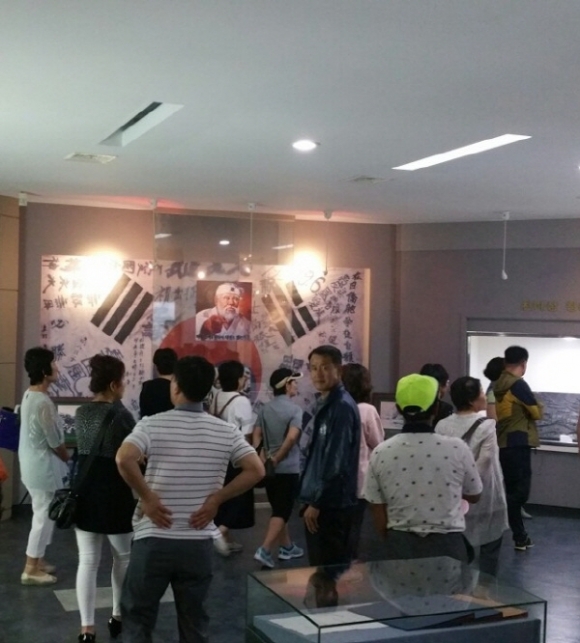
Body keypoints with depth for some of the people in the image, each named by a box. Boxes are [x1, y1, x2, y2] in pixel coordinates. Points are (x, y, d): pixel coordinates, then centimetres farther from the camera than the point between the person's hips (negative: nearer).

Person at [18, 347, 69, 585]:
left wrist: (62, 458, 11)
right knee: (44, 516, 1)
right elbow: (55, 442, -18)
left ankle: (36, 560, 30)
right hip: (43, 466, -10)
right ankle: (31, 569, 9)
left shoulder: (29, 395, 5)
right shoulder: (43, 403, -25)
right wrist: (69, 460, 1)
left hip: (33, 464, 10)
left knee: (42, 514, 20)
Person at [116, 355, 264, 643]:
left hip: (153, 540, -2)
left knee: (137, 616, 12)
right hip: (199, 543, 3)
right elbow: (256, 470, -5)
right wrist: (216, 499, -1)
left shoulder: (153, 425, -9)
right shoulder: (226, 431, 1)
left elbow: (124, 459, -25)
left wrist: (147, 497, -13)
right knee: (193, 620, 15)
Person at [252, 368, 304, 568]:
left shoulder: (265, 409, 7)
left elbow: (256, 435, 1)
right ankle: (264, 550, -12)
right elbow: (292, 437, -24)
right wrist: (277, 459, -16)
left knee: (278, 509, 17)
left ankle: (287, 547, 28)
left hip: (268, 467, 6)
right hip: (288, 468, -6)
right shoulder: (295, 410, -11)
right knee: (282, 511, -2)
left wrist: (262, 458, -3)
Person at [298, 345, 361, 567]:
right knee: (320, 567, 15)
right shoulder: (323, 404, 13)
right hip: (321, 500, 9)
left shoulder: (343, 407, -16)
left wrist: (316, 502, -17)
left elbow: (338, 462, -21)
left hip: (331, 503, -9)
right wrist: (311, 499, 16)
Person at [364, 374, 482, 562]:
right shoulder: (457, 448, -11)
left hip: (400, 546, 1)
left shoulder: (380, 453, -8)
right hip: (446, 545, -1)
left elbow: (379, 515, 1)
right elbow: (474, 496, 7)